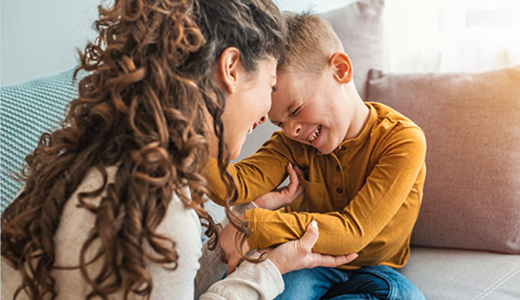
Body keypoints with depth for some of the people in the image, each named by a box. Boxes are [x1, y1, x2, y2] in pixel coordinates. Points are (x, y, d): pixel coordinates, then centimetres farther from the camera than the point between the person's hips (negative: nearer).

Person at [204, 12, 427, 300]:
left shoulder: (403, 140, -22)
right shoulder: (292, 142, -7)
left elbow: (353, 231, -30)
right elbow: (235, 188, -21)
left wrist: (253, 225, -37)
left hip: (372, 269, 1)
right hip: (310, 261, 0)